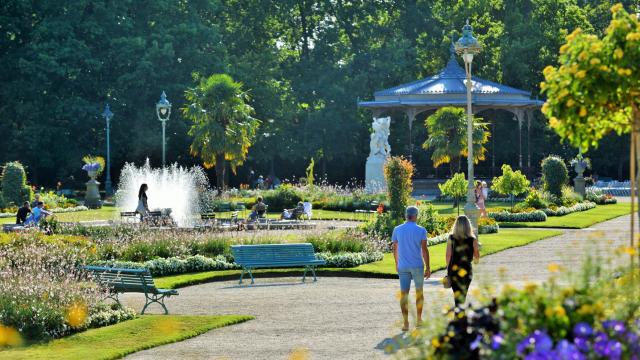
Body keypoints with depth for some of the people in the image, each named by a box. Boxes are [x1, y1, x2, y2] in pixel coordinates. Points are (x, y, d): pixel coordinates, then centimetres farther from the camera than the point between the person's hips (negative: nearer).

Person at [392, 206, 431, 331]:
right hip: (418, 266, -1)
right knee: (419, 291, 17)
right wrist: (428, 268, -5)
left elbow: (395, 249, 7)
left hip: (403, 266, 1)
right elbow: (424, 250, -10)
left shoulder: (397, 230, 0)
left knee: (404, 294, 2)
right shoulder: (421, 230, -8)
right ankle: (419, 319, 23)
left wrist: (397, 264, 22)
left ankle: (406, 323, -4)